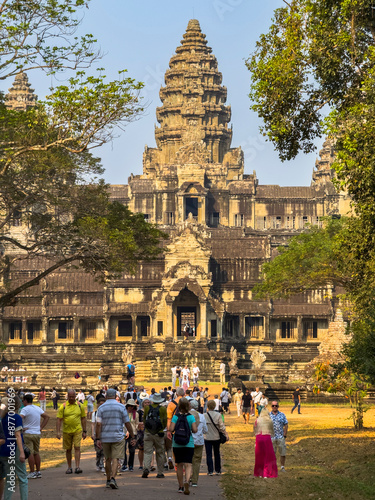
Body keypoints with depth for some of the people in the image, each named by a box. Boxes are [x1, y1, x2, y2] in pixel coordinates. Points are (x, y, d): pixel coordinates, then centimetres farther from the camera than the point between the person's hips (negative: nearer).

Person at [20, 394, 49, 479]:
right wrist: (41, 427, 13)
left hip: (28, 433, -7)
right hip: (37, 434, 7)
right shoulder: (38, 408, 10)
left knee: (30, 453, -4)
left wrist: (21, 428, -16)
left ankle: (32, 473, -5)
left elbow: (19, 418, -27)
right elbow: (47, 417, 16)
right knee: (36, 453, 14)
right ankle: (38, 471, 16)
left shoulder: (25, 409, -11)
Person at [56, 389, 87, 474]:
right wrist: (58, 432, -10)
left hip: (77, 430, 0)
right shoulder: (63, 406, -2)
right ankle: (69, 467, 19)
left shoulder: (80, 406, 3)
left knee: (77, 447, -11)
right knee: (68, 449, 8)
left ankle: (77, 467, -12)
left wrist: (84, 431, 9)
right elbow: (59, 419, -3)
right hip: (66, 431, 0)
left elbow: (83, 418, 10)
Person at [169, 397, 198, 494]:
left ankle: (180, 486, 20)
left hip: (177, 445, 2)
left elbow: (171, 429, -10)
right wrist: (196, 427, 11)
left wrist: (170, 429, 12)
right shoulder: (191, 417, -5)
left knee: (179, 465, 13)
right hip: (188, 444, -2)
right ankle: (187, 481, -32)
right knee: (188, 464, -5)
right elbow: (194, 430, -11)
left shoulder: (175, 417, -3)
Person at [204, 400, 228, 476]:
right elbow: (222, 426, -8)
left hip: (207, 438, -1)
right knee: (217, 454, 14)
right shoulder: (218, 415, -8)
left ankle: (210, 471, -3)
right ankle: (218, 470, 19)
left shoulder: (204, 416, -9)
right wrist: (226, 434, -3)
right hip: (216, 437, 2)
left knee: (209, 455, 3)